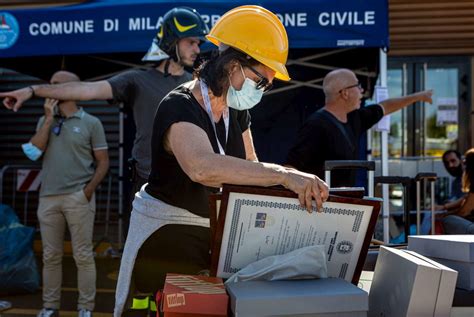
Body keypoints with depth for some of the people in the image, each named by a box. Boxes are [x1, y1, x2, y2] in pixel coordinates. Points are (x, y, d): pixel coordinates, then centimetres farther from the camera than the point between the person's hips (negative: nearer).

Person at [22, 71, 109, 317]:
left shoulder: (90, 123, 1)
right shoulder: (45, 120, 13)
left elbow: (103, 162, 0)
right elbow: (34, 152, -2)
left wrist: (89, 190, -10)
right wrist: (49, 119, -5)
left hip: (78, 198, -4)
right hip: (48, 198, 4)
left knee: (83, 255, 0)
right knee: (51, 256, 10)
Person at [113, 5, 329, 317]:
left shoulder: (234, 111, 4)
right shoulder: (180, 108, -24)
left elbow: (247, 168, 6)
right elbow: (203, 167, -44)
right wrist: (283, 175, -48)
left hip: (215, 231, 8)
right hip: (166, 233, -7)